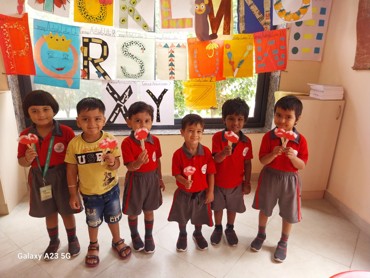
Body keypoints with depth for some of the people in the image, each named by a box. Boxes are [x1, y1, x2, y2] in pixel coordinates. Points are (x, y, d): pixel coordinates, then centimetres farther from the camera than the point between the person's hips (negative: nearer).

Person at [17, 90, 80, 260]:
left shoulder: (65, 131, -15)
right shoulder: (26, 135, -5)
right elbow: (21, 162, 4)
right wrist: (27, 159, -19)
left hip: (62, 177, -3)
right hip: (39, 179, 3)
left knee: (67, 211, 13)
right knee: (49, 212, 20)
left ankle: (72, 239, 38)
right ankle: (54, 241, 44)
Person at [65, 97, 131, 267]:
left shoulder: (110, 140, -17)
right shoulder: (74, 144, -17)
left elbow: (117, 164, -11)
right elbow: (71, 170, -7)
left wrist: (112, 162, -35)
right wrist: (73, 194, -3)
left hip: (111, 189, 0)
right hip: (89, 193, 0)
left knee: (113, 218, 20)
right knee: (93, 222, 21)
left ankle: (117, 241, 46)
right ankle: (93, 246, 48)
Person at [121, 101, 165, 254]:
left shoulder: (155, 140, -6)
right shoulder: (127, 143, -18)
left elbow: (157, 161, 5)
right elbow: (129, 167, -23)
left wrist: (160, 178, 12)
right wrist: (139, 162, -44)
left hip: (152, 179, 3)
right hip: (135, 181, -2)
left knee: (149, 210, 18)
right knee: (133, 212, 16)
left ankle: (149, 237, 40)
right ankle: (135, 236, 43)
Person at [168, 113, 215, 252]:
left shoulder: (206, 152, -15)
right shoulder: (178, 154, -20)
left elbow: (210, 173, -8)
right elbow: (176, 174, -12)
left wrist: (210, 191, -6)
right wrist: (184, 181, -33)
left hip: (201, 193, 1)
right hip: (183, 193, -1)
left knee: (199, 217, 22)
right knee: (182, 217, 21)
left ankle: (197, 234, 52)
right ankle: (182, 235, 50)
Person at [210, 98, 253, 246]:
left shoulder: (246, 141, -11)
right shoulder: (217, 137, -18)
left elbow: (247, 163, -2)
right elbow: (216, 159, -23)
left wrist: (247, 182, 0)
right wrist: (224, 153, -45)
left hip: (236, 183, 1)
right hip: (218, 182, -1)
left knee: (232, 208, 20)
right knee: (218, 207, 19)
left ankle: (230, 229, 45)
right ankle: (218, 228, 43)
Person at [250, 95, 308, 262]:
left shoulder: (300, 140, -11)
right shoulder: (268, 137, -11)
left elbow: (302, 166, -9)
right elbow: (263, 161, -10)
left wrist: (293, 157, -28)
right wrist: (273, 154, -29)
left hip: (289, 180, 0)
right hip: (269, 177, 0)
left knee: (289, 215, 13)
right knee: (264, 209, 18)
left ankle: (283, 243, 37)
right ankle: (261, 235, 43)